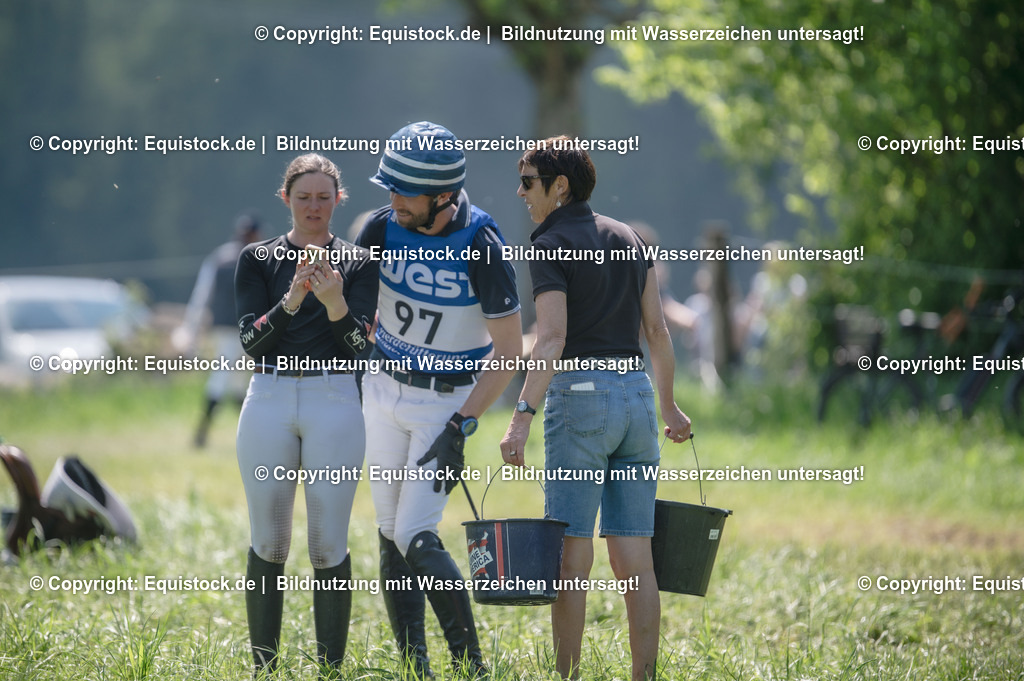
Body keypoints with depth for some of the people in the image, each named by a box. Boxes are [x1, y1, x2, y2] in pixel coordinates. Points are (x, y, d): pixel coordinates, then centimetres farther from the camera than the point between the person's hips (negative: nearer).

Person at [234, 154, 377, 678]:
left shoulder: (357, 263, 6)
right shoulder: (258, 260, 8)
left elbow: (359, 346, -4)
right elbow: (251, 341, -3)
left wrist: (335, 302, -23)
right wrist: (292, 299, -19)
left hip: (334, 402, -1)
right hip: (269, 402, 1)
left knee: (329, 544, -3)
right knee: (268, 541, 2)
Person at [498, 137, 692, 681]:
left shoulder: (551, 247, -6)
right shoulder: (627, 238, 14)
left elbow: (552, 339, -17)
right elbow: (657, 329, 14)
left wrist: (522, 416, -23)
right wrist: (669, 407, 22)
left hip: (579, 396, -6)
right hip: (635, 392, 6)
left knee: (572, 555, -4)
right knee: (634, 557, 5)